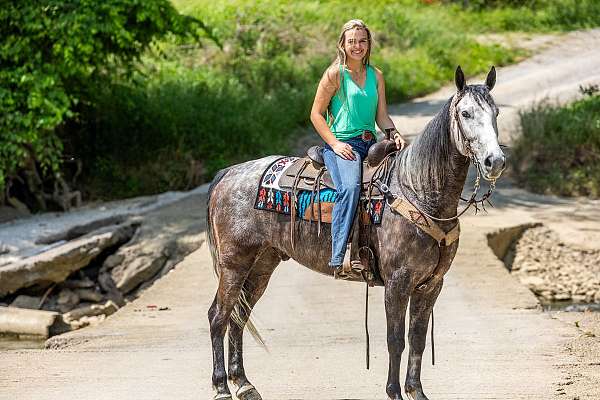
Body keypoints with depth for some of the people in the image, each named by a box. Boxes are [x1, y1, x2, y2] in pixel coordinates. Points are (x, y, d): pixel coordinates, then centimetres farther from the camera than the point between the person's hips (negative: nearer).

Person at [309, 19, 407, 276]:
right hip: (341, 144, -6)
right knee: (350, 187, -34)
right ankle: (339, 257, -37)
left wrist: (394, 134, -6)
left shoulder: (376, 76, 16)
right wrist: (335, 143, -12)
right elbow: (316, 114, -1)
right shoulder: (335, 74, -1)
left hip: (371, 143, 7)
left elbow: (381, 116, 15)